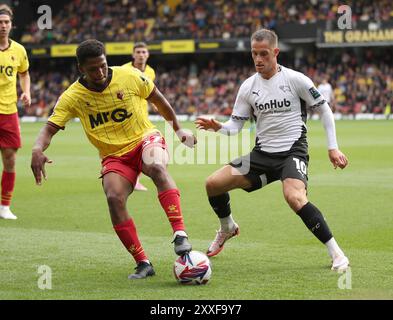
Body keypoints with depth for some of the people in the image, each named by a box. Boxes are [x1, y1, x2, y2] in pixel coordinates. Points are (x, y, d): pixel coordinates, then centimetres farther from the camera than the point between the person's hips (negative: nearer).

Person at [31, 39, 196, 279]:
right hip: (114, 156, 1)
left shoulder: (129, 77, -9)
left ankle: (180, 234, -41)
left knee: (156, 167, -38)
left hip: (145, 139, -1)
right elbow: (50, 128, -11)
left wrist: (178, 129, 18)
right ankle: (143, 264, -17)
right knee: (114, 198, -27)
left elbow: (157, 98, 8)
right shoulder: (73, 97, -8)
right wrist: (38, 149, -34)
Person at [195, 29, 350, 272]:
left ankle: (336, 253, -22)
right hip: (262, 153, 5)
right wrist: (217, 127, -15)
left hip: (293, 151, -5)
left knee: (294, 198, -34)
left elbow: (324, 109, 1)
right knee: (213, 183, -5)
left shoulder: (295, 79, -7)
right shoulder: (248, 87, 5)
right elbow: (235, 126, 7)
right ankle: (228, 228, 26)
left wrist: (333, 147, -4)